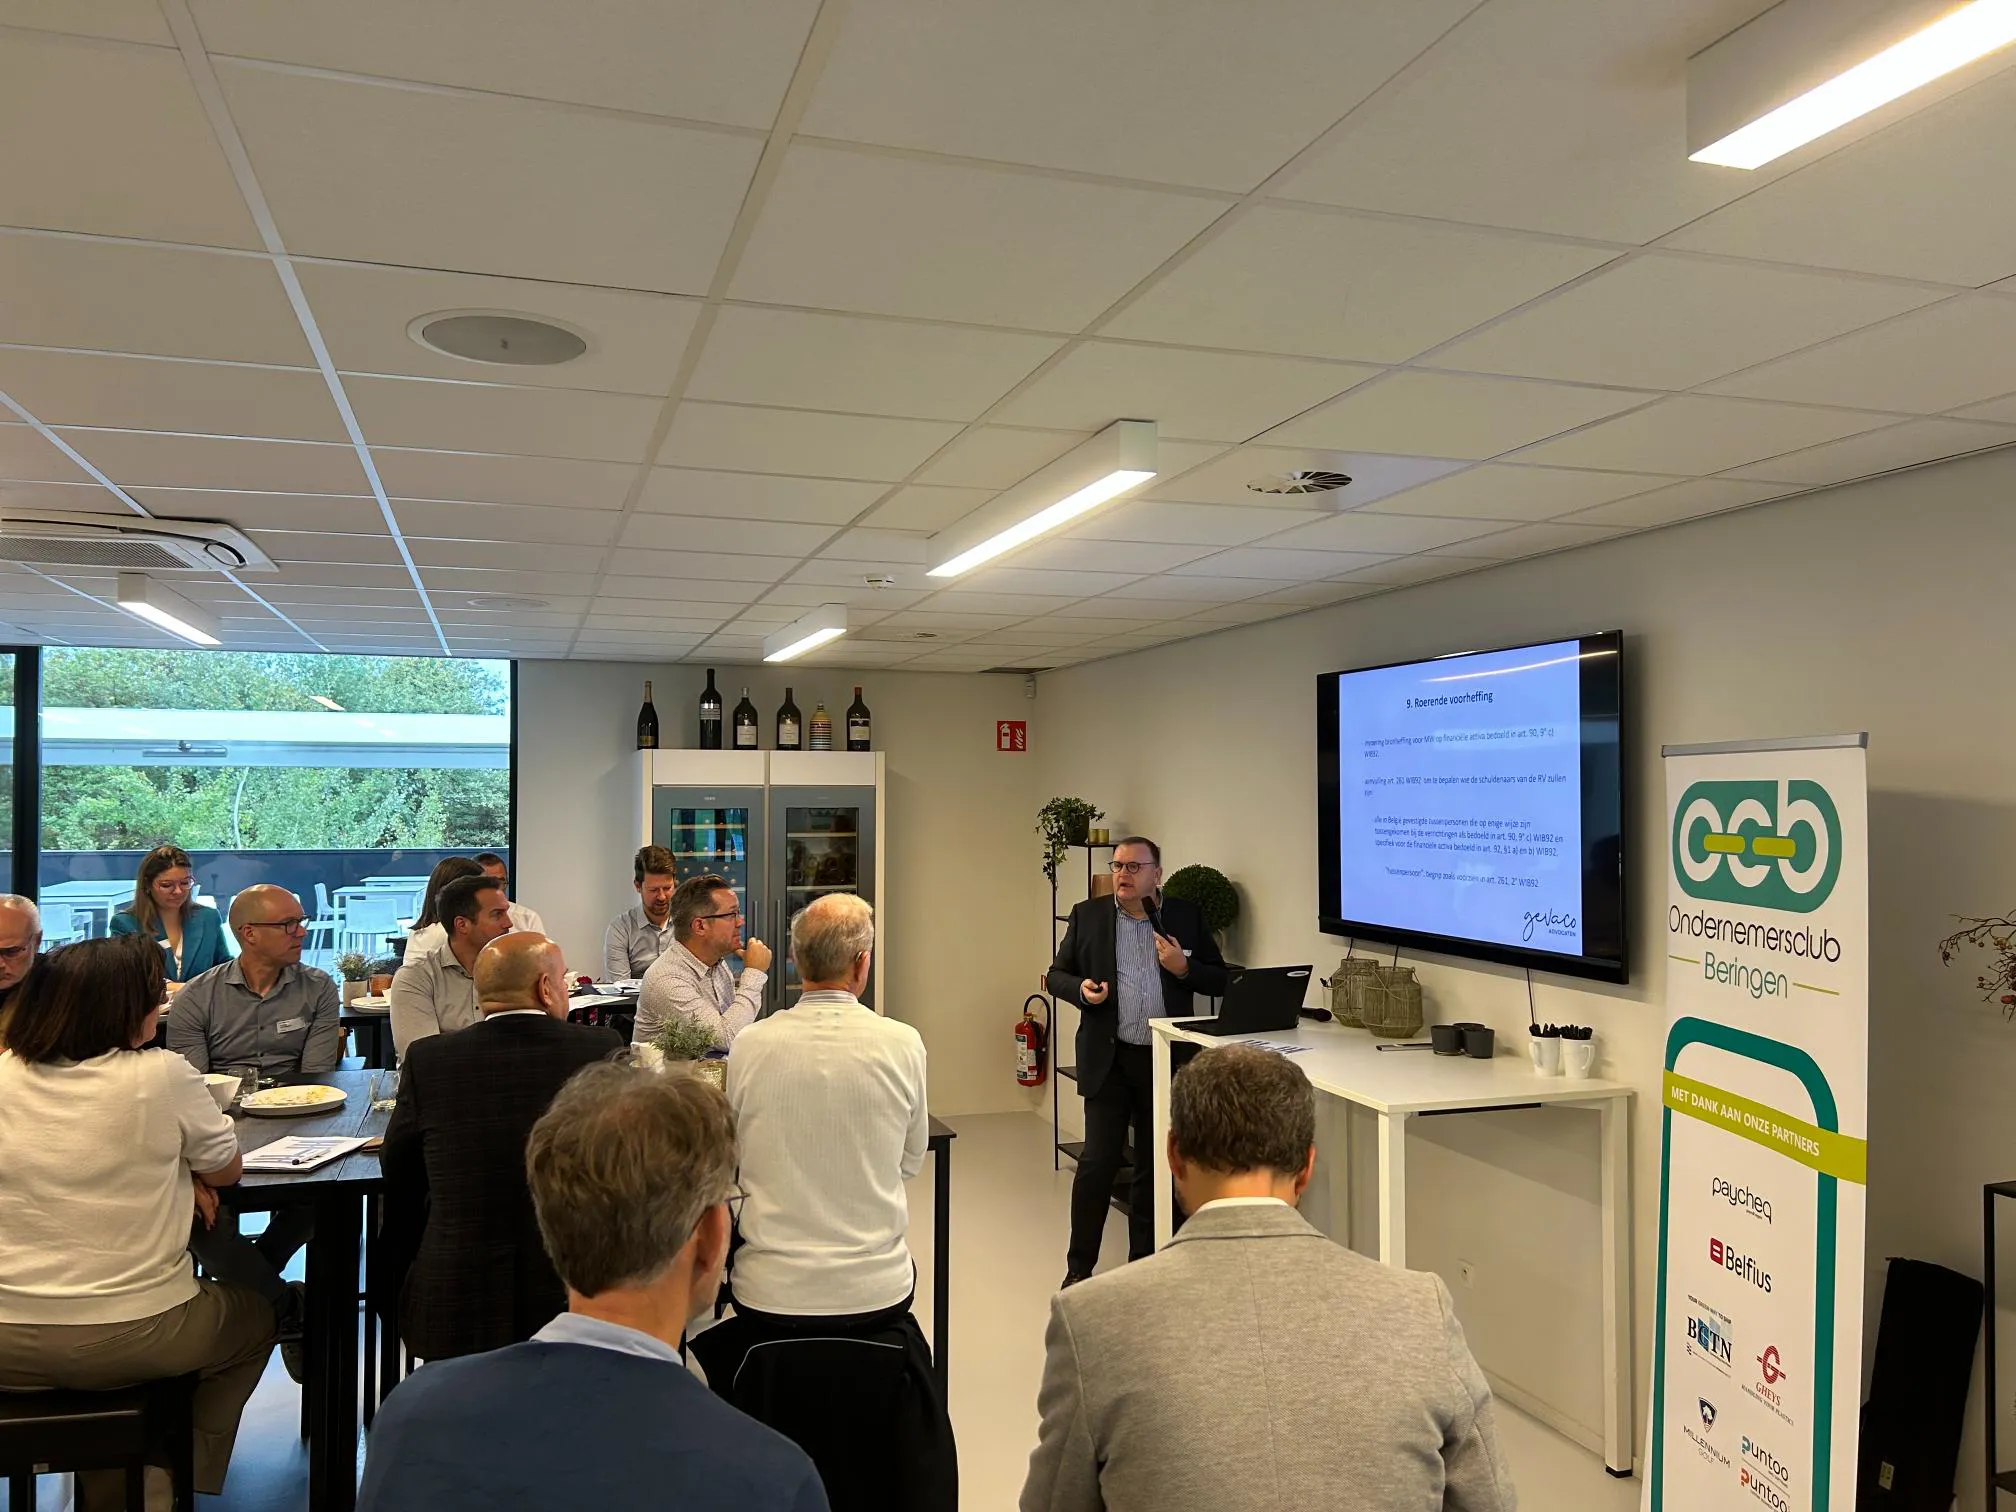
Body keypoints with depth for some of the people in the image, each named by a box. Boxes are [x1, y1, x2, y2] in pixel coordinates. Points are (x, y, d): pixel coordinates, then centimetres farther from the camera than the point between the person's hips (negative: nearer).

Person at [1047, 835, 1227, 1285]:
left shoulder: (1186, 917, 4)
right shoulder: (1087, 915, 5)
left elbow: (1220, 981, 6)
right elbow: (1057, 975, 9)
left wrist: (1184, 967, -13)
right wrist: (1080, 989, -11)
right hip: (1109, 1060, -1)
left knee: (1157, 1167, 10)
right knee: (1097, 1162, -3)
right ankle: (1079, 1268, 12)